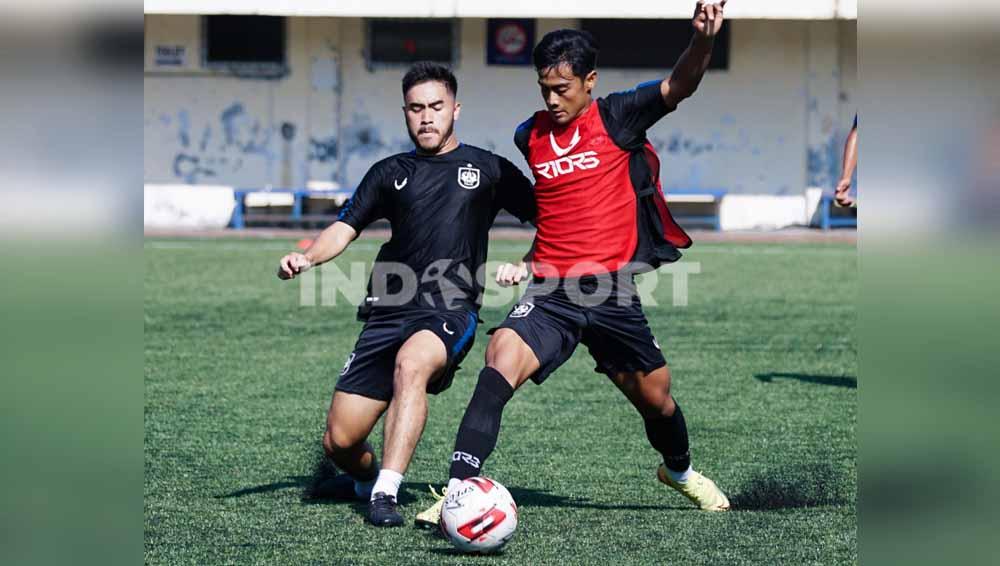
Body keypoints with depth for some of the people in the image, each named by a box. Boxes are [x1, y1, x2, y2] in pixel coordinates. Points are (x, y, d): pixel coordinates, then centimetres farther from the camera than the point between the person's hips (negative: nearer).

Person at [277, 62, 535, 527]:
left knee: (411, 363, -40)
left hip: (451, 310, -3)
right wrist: (307, 258, -8)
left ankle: (385, 495, -40)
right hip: (389, 311, 4)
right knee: (339, 442, -3)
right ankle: (365, 478, 34)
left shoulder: (487, 169, 11)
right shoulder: (390, 173, 18)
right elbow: (345, 228, 12)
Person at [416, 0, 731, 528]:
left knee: (654, 396, 10)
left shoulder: (617, 117, -2)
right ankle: (458, 490, -31)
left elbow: (678, 86, -20)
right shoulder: (527, 137, 8)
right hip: (550, 289, 1)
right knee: (502, 356, -26)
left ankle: (679, 470, 44)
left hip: (612, 291, -1)